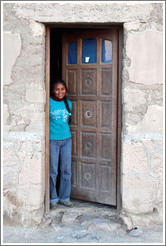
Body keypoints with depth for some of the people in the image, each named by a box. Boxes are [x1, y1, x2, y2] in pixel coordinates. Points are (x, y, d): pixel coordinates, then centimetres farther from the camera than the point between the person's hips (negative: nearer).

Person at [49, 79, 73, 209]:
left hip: (66, 139, 5)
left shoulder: (68, 103, 8)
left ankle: (65, 197, 22)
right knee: (53, 171, 2)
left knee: (66, 170, 8)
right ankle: (53, 198, 16)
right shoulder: (48, 102, -8)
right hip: (52, 140, -4)